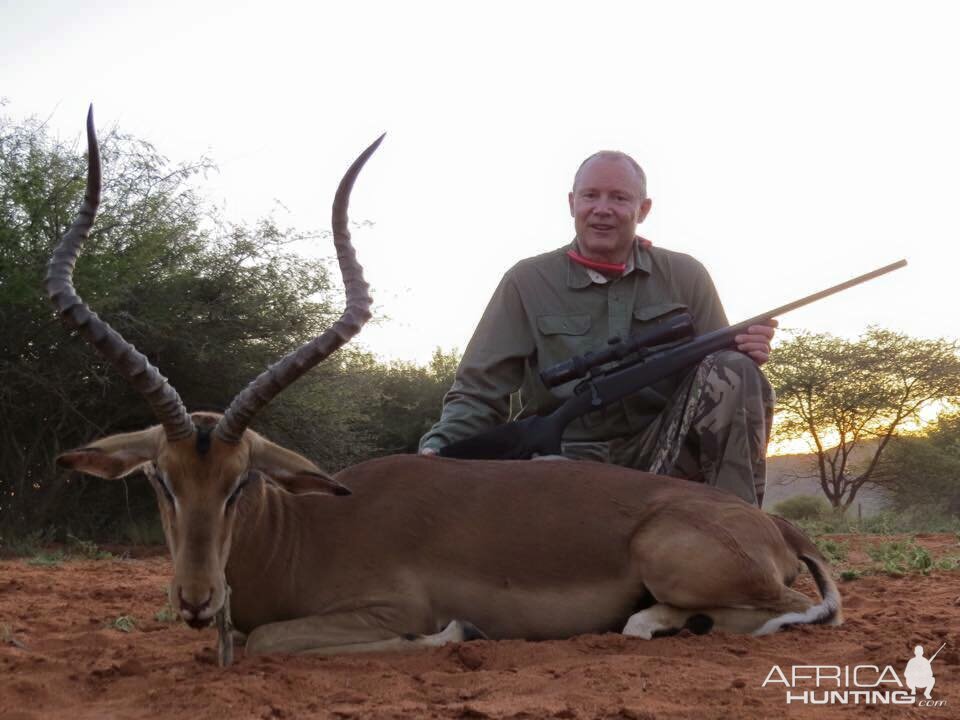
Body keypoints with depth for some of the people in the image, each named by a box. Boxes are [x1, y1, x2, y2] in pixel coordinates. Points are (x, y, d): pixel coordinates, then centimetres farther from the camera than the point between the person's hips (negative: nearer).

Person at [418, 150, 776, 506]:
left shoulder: (685, 276, 9)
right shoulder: (527, 282, 4)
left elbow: (719, 367, 9)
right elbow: (478, 393, 0)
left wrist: (745, 353, -16)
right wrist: (437, 449, -20)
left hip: (662, 455, 2)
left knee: (735, 371, -22)